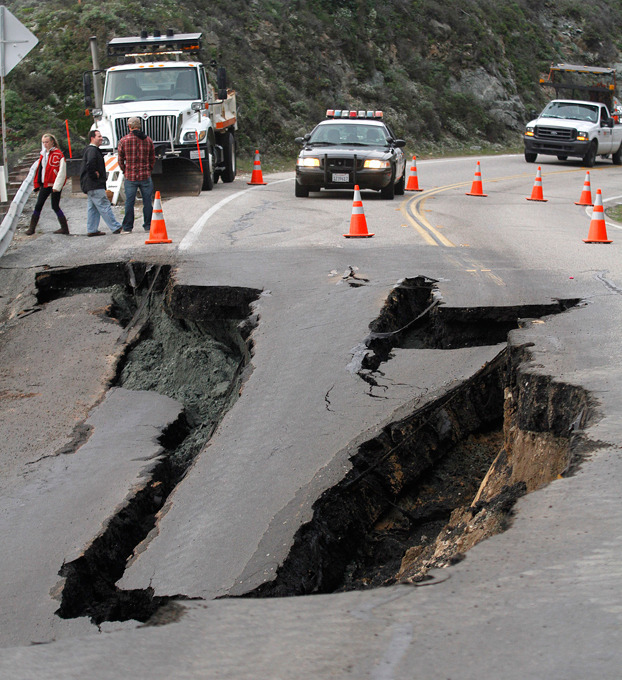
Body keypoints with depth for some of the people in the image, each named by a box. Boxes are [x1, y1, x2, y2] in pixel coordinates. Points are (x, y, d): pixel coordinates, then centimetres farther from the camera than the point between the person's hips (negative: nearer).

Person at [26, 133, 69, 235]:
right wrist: (37, 184, 15)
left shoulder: (58, 154, -11)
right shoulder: (43, 154, 13)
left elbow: (61, 171, -15)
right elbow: (39, 169, 20)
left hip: (54, 184, -7)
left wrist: (57, 186, -19)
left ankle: (65, 228, 6)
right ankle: (32, 228, 12)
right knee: (38, 206, 7)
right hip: (44, 184, 7)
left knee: (55, 206, -4)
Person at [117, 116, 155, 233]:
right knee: (147, 202, 7)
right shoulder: (148, 140, 2)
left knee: (129, 202, 3)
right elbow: (152, 158, 8)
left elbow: (120, 159, 1)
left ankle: (127, 227, 6)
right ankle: (148, 226, 11)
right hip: (145, 176, 1)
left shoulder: (123, 140, -4)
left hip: (130, 176, -1)